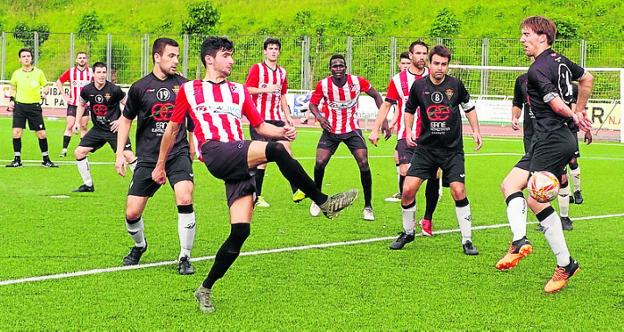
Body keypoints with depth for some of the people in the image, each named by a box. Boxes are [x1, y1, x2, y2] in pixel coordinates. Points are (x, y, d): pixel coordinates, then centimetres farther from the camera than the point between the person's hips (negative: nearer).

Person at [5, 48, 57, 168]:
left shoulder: (38, 72, 1)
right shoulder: (16, 73, 5)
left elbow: (46, 86, 9)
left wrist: (45, 92, -13)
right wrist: (11, 100, 4)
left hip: (35, 106, -1)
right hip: (19, 106, 1)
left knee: (41, 134, -2)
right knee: (16, 132, -9)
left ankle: (46, 160, 12)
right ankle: (17, 160, 3)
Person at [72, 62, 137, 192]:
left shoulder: (114, 90, -15)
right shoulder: (87, 90, -4)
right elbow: (81, 104, 17)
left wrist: (121, 120, -13)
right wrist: (77, 122, 9)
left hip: (114, 128, -5)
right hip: (97, 129, 5)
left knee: (128, 155, -17)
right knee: (78, 152, 0)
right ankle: (88, 185, 13)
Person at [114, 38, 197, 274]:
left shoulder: (183, 85, 3)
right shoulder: (139, 88, 1)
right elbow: (126, 119, 13)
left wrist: (192, 148, 12)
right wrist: (120, 153, 8)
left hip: (178, 153, 0)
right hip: (147, 157, 1)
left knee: (185, 200, -24)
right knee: (132, 213, -1)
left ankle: (185, 257, -8)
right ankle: (139, 245, 33)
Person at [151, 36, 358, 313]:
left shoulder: (239, 91, 27)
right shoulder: (189, 90, 17)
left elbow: (260, 126, 23)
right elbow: (172, 128, 24)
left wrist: (281, 132, 2)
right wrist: (160, 165, 27)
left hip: (240, 160, 5)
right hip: (215, 153, -5)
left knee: (240, 230, -10)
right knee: (275, 150, -30)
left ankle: (206, 290, 4)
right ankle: (323, 202, -21)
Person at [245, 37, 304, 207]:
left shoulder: (282, 72, 16)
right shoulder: (256, 69, -1)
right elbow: (247, 89, -10)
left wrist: (287, 116, 17)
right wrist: (266, 89, -20)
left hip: (277, 119, 5)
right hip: (259, 118, -5)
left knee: (287, 150, -4)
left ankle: (296, 191, -3)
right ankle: (256, 196, 1)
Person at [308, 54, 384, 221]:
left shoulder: (357, 81, -11)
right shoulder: (323, 85, -10)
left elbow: (376, 96, 3)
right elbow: (312, 103, 4)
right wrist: (319, 116, -19)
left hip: (352, 130, 0)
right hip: (331, 130, 0)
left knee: (364, 163, -14)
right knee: (320, 162, -14)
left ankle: (368, 207, 0)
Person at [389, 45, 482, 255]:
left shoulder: (456, 85, -4)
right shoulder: (419, 86, -4)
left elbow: (469, 108, 12)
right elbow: (409, 110, 12)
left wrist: (476, 131, 6)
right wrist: (409, 132, -1)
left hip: (452, 149, -1)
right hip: (425, 147, 1)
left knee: (458, 191, -13)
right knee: (408, 189, -8)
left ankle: (467, 239, 0)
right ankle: (408, 232, 15)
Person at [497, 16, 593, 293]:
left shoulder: (537, 70, -16)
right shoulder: (560, 61, 13)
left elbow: (557, 104, -23)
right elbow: (586, 78, 27)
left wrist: (574, 116, -5)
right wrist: (578, 112, 28)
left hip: (552, 141, -10)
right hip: (544, 140, 10)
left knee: (536, 200, -10)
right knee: (510, 184, 6)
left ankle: (565, 264, -7)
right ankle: (519, 241, -5)